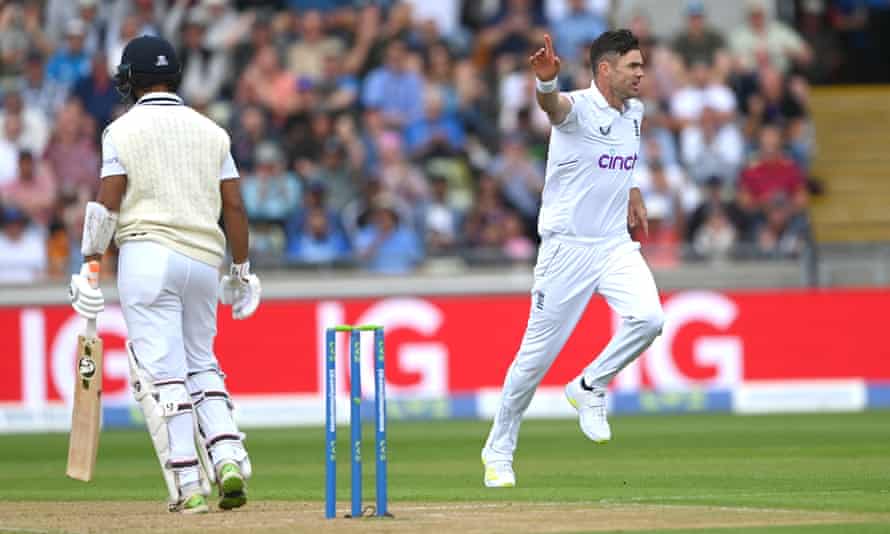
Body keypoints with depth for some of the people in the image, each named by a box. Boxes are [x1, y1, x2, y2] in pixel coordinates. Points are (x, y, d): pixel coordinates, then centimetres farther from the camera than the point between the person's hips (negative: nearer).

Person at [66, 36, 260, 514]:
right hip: (205, 260, 4)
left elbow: (107, 204, -6)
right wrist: (241, 272, 15)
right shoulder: (211, 132, 12)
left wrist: (89, 267, -3)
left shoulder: (122, 131, 1)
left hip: (147, 256, -4)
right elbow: (234, 207, 9)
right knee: (201, 364, 17)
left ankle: (188, 487, -12)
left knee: (161, 370, -5)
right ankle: (228, 460, -4)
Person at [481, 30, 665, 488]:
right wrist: (546, 80, -62)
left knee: (648, 317, -21)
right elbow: (553, 106, -41)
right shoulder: (576, 108, -15)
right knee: (538, 352, 0)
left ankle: (589, 389, 2)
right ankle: (499, 450, 17)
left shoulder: (634, 112, 8)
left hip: (616, 244, 6)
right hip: (567, 247, -6)